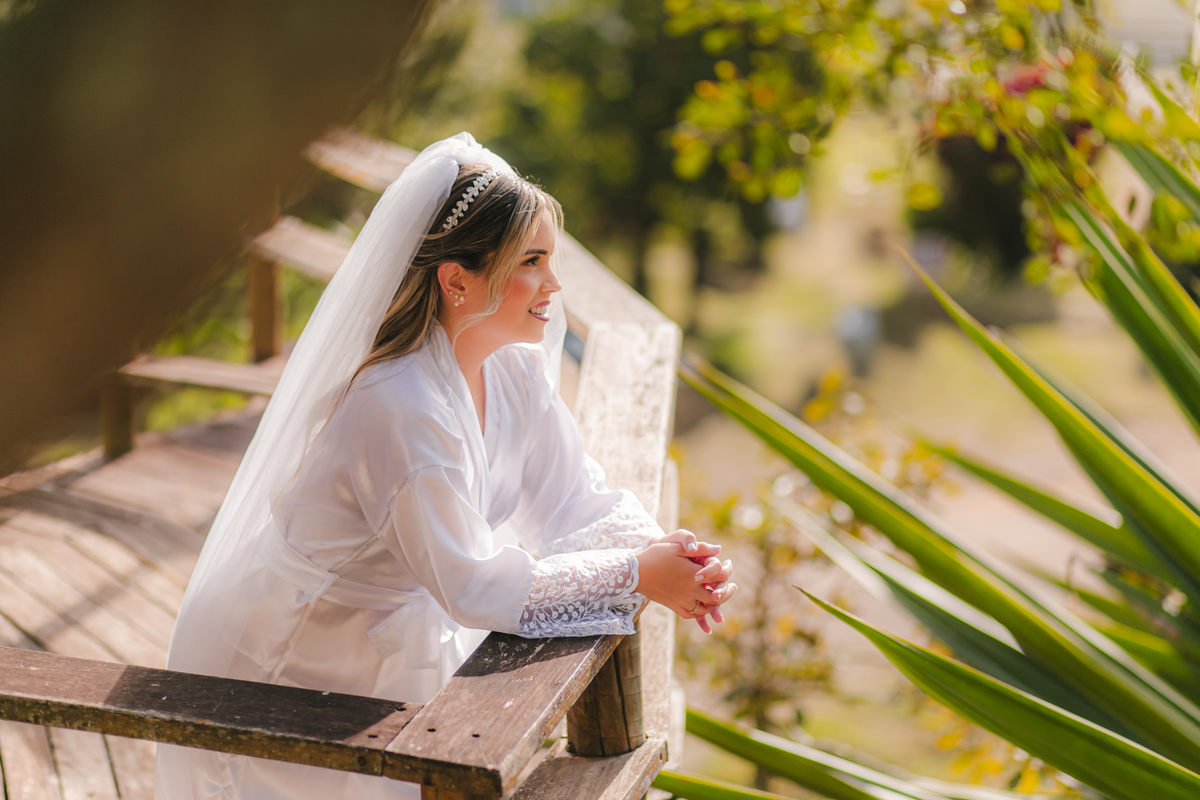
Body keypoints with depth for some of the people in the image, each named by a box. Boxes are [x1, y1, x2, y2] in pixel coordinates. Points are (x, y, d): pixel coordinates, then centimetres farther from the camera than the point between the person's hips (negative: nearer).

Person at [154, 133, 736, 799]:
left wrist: (662, 552, -21)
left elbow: (575, 503, -2)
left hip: (391, 639, 7)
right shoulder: (403, 408, -31)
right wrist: (634, 574, -25)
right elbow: (472, 584, -29)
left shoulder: (517, 369, -6)